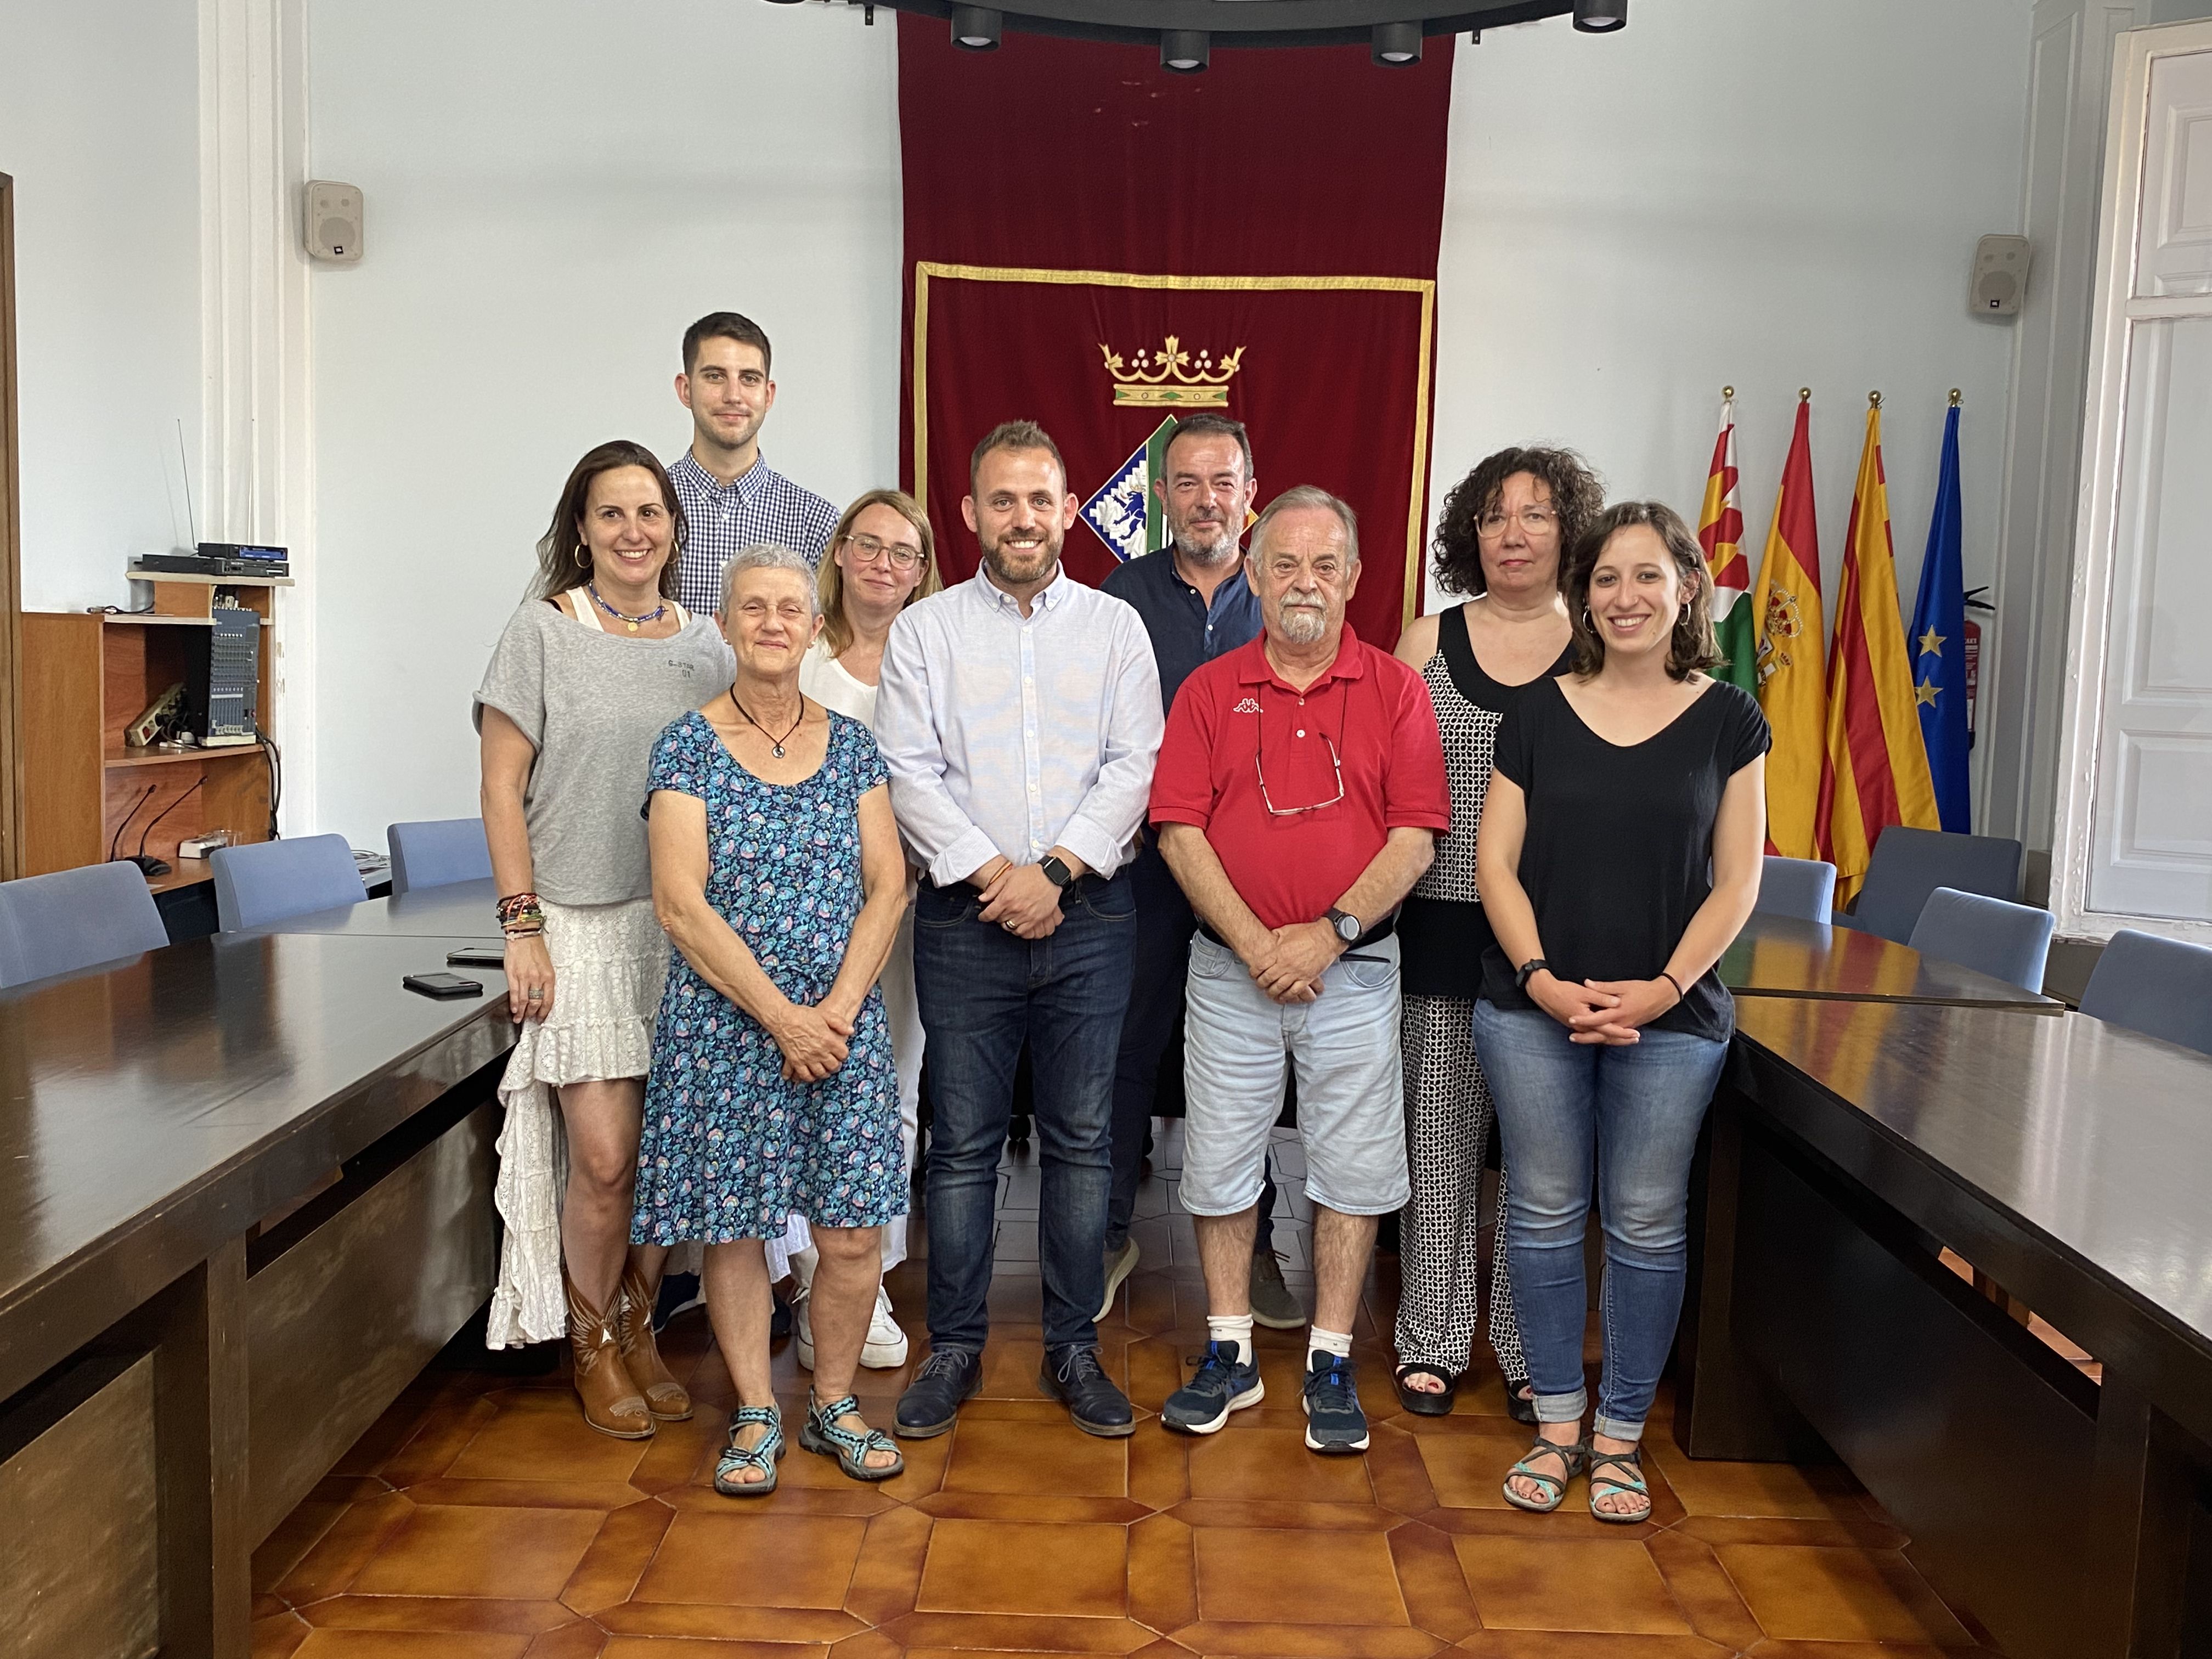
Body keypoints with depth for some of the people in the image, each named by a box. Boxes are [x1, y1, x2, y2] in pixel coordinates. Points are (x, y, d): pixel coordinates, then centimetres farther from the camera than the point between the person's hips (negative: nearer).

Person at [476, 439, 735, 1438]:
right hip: (579, 924, -3)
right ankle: (592, 1347, 18)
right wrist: (522, 924, -9)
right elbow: (502, 789, -3)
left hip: (684, 924, 4)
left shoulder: (705, 644, 9)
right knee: (603, 1157, -6)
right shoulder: (543, 630, -1)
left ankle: (638, 1330, 28)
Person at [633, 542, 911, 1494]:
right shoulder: (688, 747, -2)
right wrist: (779, 1015, -13)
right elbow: (681, 904, -9)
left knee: (854, 1233, 2)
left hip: (843, 1023, 2)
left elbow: (886, 888, 3)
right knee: (733, 1227, 6)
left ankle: (835, 1403, 24)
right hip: (723, 1023, -2)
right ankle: (757, 1416, 24)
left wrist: (841, 1005, -10)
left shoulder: (851, 746, 7)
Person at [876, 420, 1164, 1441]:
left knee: (1081, 1140, 7)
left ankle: (1072, 1348, 20)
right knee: (963, 1144, 5)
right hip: (965, 921, -1)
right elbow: (909, 773, -3)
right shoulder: (924, 630, 7)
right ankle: (954, 1348, 19)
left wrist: (1054, 871, -12)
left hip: (1088, 916, 1)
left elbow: (1134, 767, -1)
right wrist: (990, 875, -13)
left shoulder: (1116, 627, 8)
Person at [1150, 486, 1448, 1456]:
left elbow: (1415, 837, -4)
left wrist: (1332, 931, -15)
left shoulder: (1395, 690, 2)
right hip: (1230, 967, 1)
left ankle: (1331, 1364, 20)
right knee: (1219, 1161, 7)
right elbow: (1179, 832, -3)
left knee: (1352, 1166, 5)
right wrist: (1256, 944, -12)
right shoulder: (1208, 691, 4)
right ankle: (1229, 1356, 23)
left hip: (1353, 967, -1)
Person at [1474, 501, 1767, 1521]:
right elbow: (1495, 862, 2)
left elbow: (1736, 881, 1)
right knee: (1545, 1214, 7)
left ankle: (1620, 1437, 21)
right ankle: (1556, 1425, 22)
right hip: (1533, 1010, 1)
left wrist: (1663, 988, -11)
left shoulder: (1728, 721, 2)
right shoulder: (1538, 713, 3)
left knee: (1646, 1225, 6)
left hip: (1670, 1017, 0)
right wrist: (1541, 979, -10)